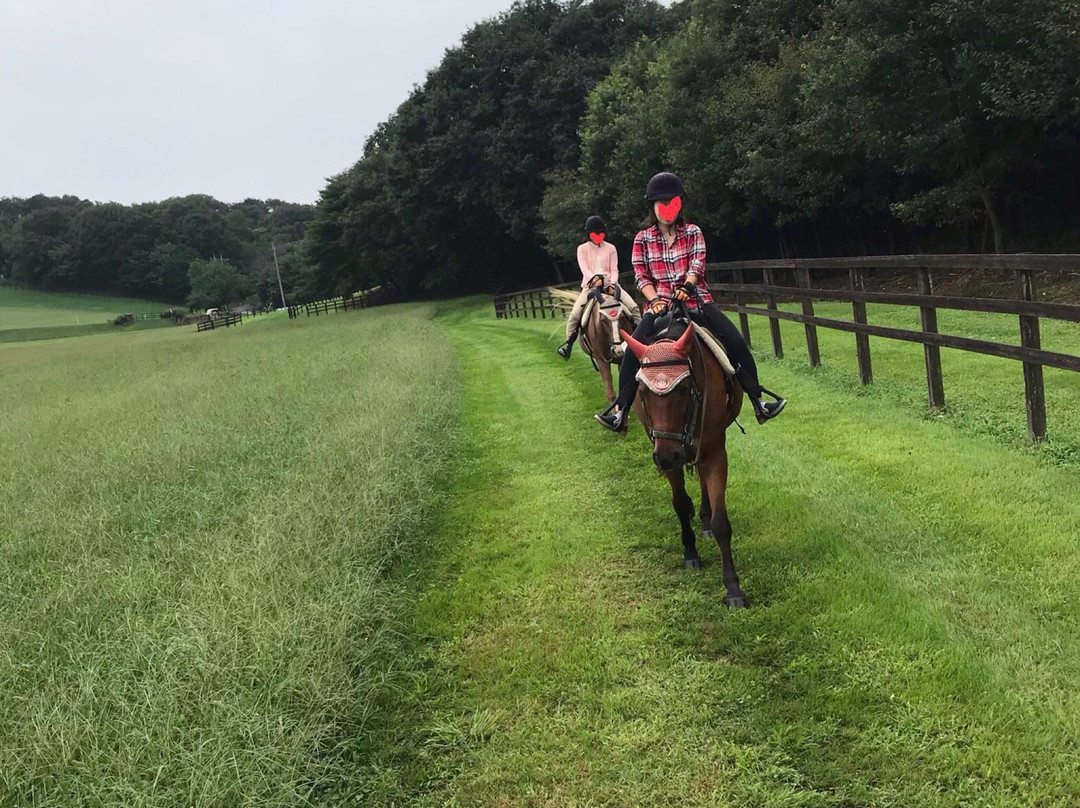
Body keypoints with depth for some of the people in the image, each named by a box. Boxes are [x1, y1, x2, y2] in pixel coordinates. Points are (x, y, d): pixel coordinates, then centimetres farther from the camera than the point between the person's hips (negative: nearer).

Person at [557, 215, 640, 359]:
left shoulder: (610, 248, 10)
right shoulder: (582, 249, 6)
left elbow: (614, 269, 4)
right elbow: (584, 268, -8)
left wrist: (612, 283, -16)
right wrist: (594, 278, -28)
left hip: (609, 284, 1)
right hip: (590, 285, -1)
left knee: (633, 306, -16)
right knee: (575, 313, -20)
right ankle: (568, 344, -10)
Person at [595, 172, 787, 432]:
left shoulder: (693, 233, 7)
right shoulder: (643, 239, 7)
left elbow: (697, 263, -7)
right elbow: (641, 276, 2)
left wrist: (687, 286, -27)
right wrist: (655, 299, -16)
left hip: (696, 301, 0)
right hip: (660, 304, 0)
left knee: (736, 343, -15)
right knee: (633, 350, -20)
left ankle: (759, 402, -8)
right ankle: (620, 411, -13)